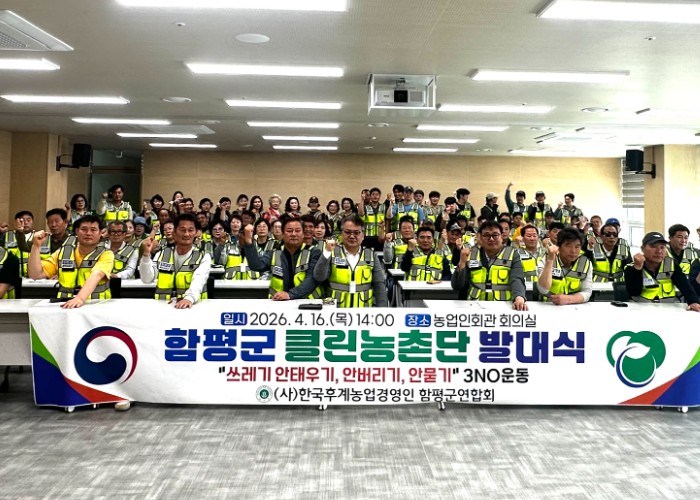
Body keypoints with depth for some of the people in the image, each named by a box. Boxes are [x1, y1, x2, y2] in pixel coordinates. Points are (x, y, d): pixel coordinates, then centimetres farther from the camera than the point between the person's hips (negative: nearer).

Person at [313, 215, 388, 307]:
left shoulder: (371, 255, 7)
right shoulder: (333, 253, 3)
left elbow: (379, 285, 7)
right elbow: (319, 277, -7)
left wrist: (381, 309, -1)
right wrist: (327, 252, -14)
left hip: (364, 308, 1)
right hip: (335, 307, -1)